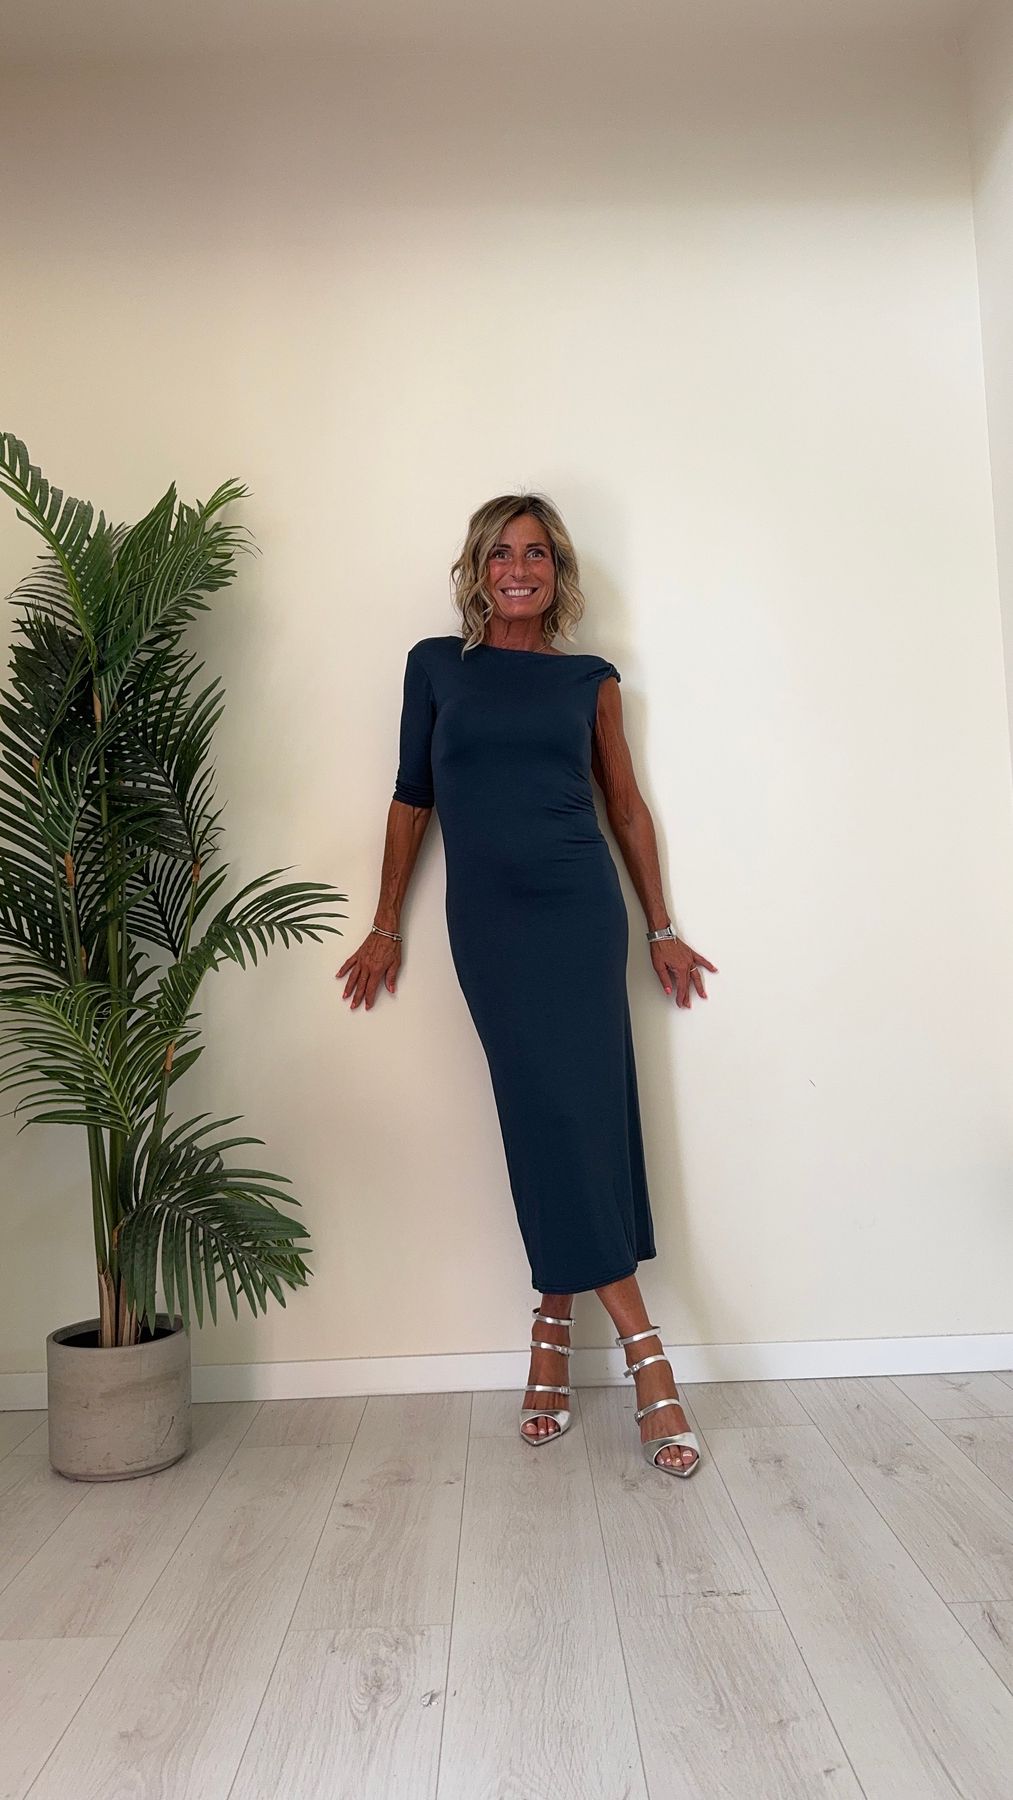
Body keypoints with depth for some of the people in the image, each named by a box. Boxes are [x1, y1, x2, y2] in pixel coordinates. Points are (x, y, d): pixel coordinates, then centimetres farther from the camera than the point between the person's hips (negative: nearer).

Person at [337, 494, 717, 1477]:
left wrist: (662, 928, 13)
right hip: (485, 919, 0)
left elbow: (625, 804, 14)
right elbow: (411, 797, 12)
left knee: (577, 1113, -4)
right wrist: (385, 926, 12)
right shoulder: (436, 666, 9)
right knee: (551, 1114, -6)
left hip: (579, 908, 1)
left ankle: (555, 1325, 13)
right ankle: (644, 1354, 0)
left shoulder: (590, 679, 10)